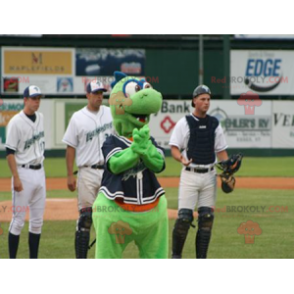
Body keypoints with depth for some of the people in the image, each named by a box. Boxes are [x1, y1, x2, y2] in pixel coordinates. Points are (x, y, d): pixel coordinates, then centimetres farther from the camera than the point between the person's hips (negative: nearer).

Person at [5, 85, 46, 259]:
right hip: (24, 172, -7)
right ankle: (12, 257, 1)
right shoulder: (16, 122, -13)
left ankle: (34, 258, 15)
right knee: (19, 220, -5)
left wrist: (41, 169, 17)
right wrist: (16, 178, -19)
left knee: (37, 221, 9)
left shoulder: (40, 118, 9)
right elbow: (10, 152, -14)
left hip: (39, 172, 7)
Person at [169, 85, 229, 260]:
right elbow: (175, 148, -2)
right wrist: (182, 159, -24)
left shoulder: (215, 124, 10)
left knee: (207, 217, 1)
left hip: (209, 175, 3)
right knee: (184, 217, -9)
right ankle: (176, 255, 6)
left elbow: (221, 151, 13)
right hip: (190, 175, -3)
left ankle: (201, 257, 7)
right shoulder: (184, 123, 1)